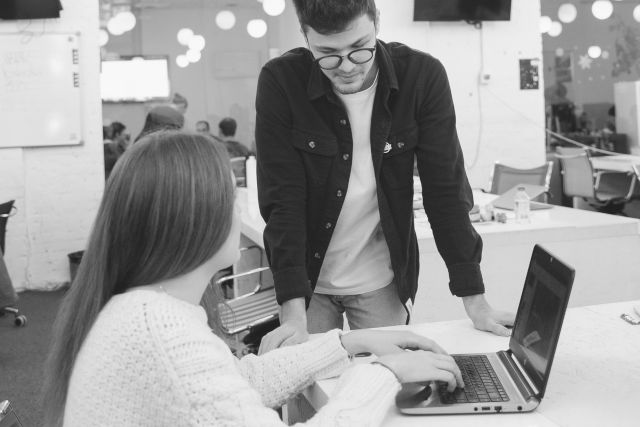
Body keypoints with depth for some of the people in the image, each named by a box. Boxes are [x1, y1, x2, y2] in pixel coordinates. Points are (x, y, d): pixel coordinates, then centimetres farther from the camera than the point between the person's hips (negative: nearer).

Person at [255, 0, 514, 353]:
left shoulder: (423, 76, -15)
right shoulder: (280, 82, -17)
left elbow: (446, 190, -12)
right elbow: (282, 198, -19)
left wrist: (475, 300, -14)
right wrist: (294, 311, -26)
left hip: (382, 283, 1)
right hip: (307, 277, 0)